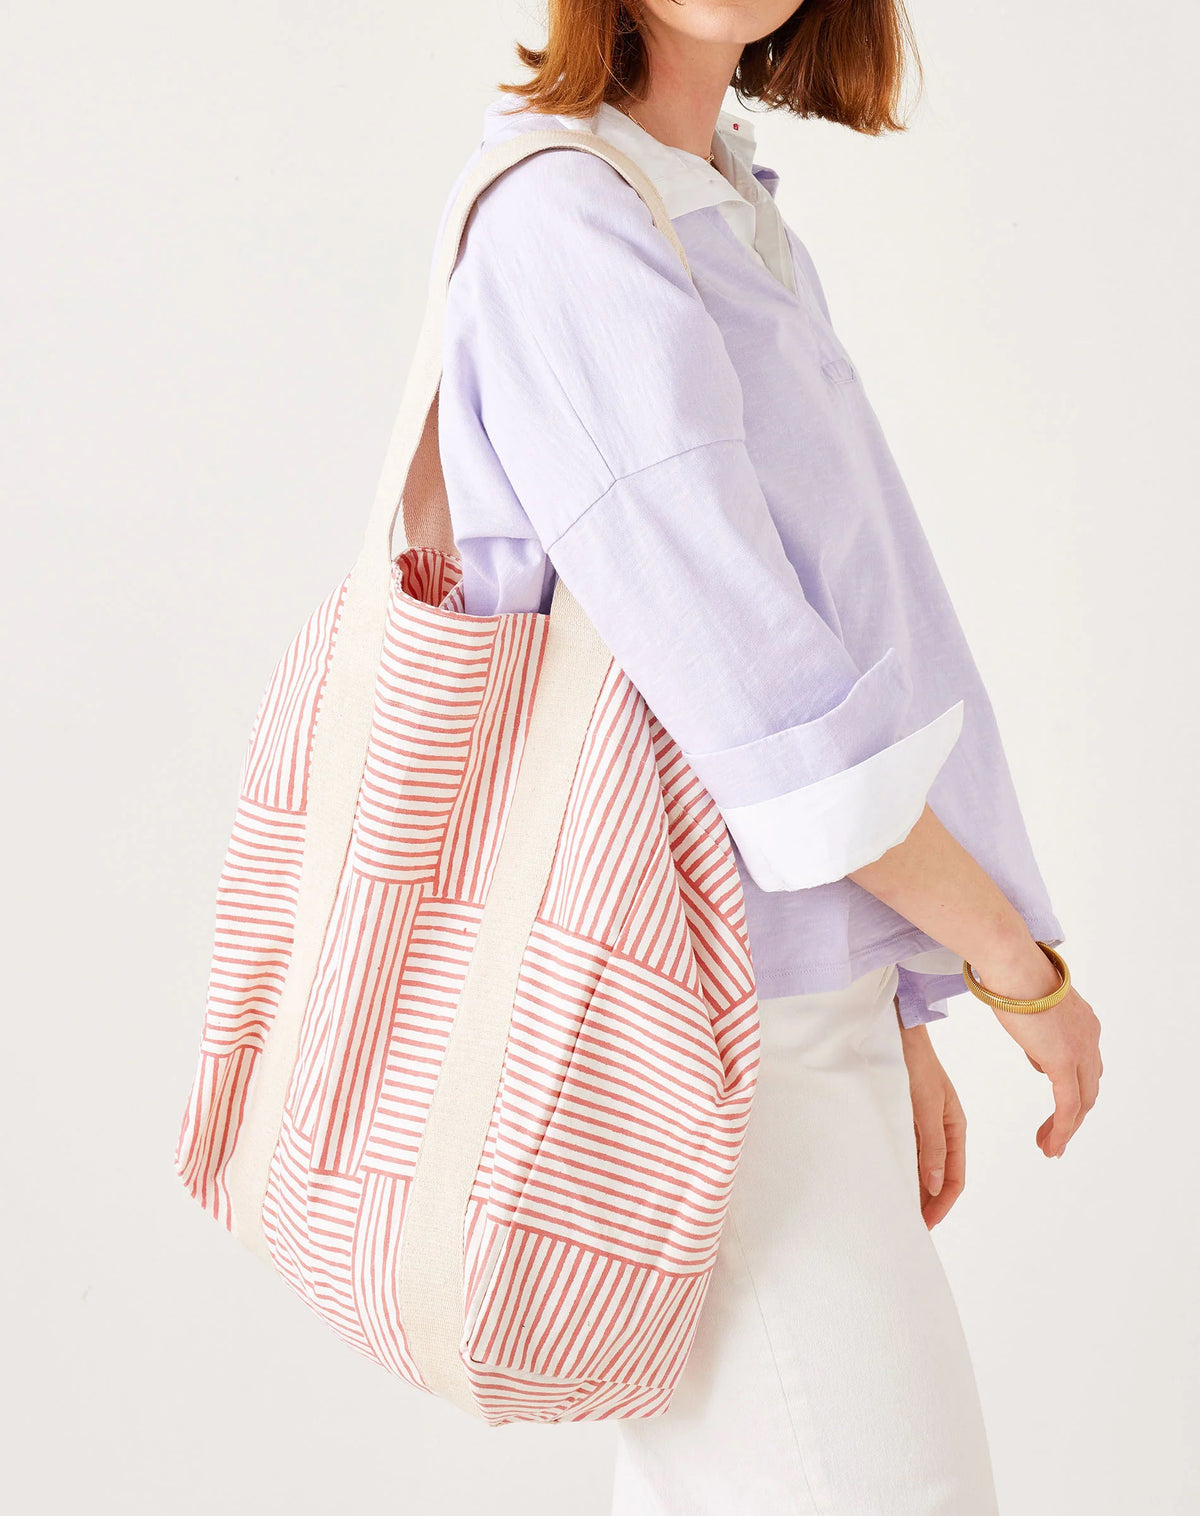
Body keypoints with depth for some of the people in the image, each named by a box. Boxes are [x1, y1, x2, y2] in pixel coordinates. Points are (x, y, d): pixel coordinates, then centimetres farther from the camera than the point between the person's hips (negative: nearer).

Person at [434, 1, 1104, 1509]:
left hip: (802, 1004, 9)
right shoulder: (568, 225, -15)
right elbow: (759, 701, -19)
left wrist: (895, 1015, 14)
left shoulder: (733, 221, 15)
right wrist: (1019, 962, -6)